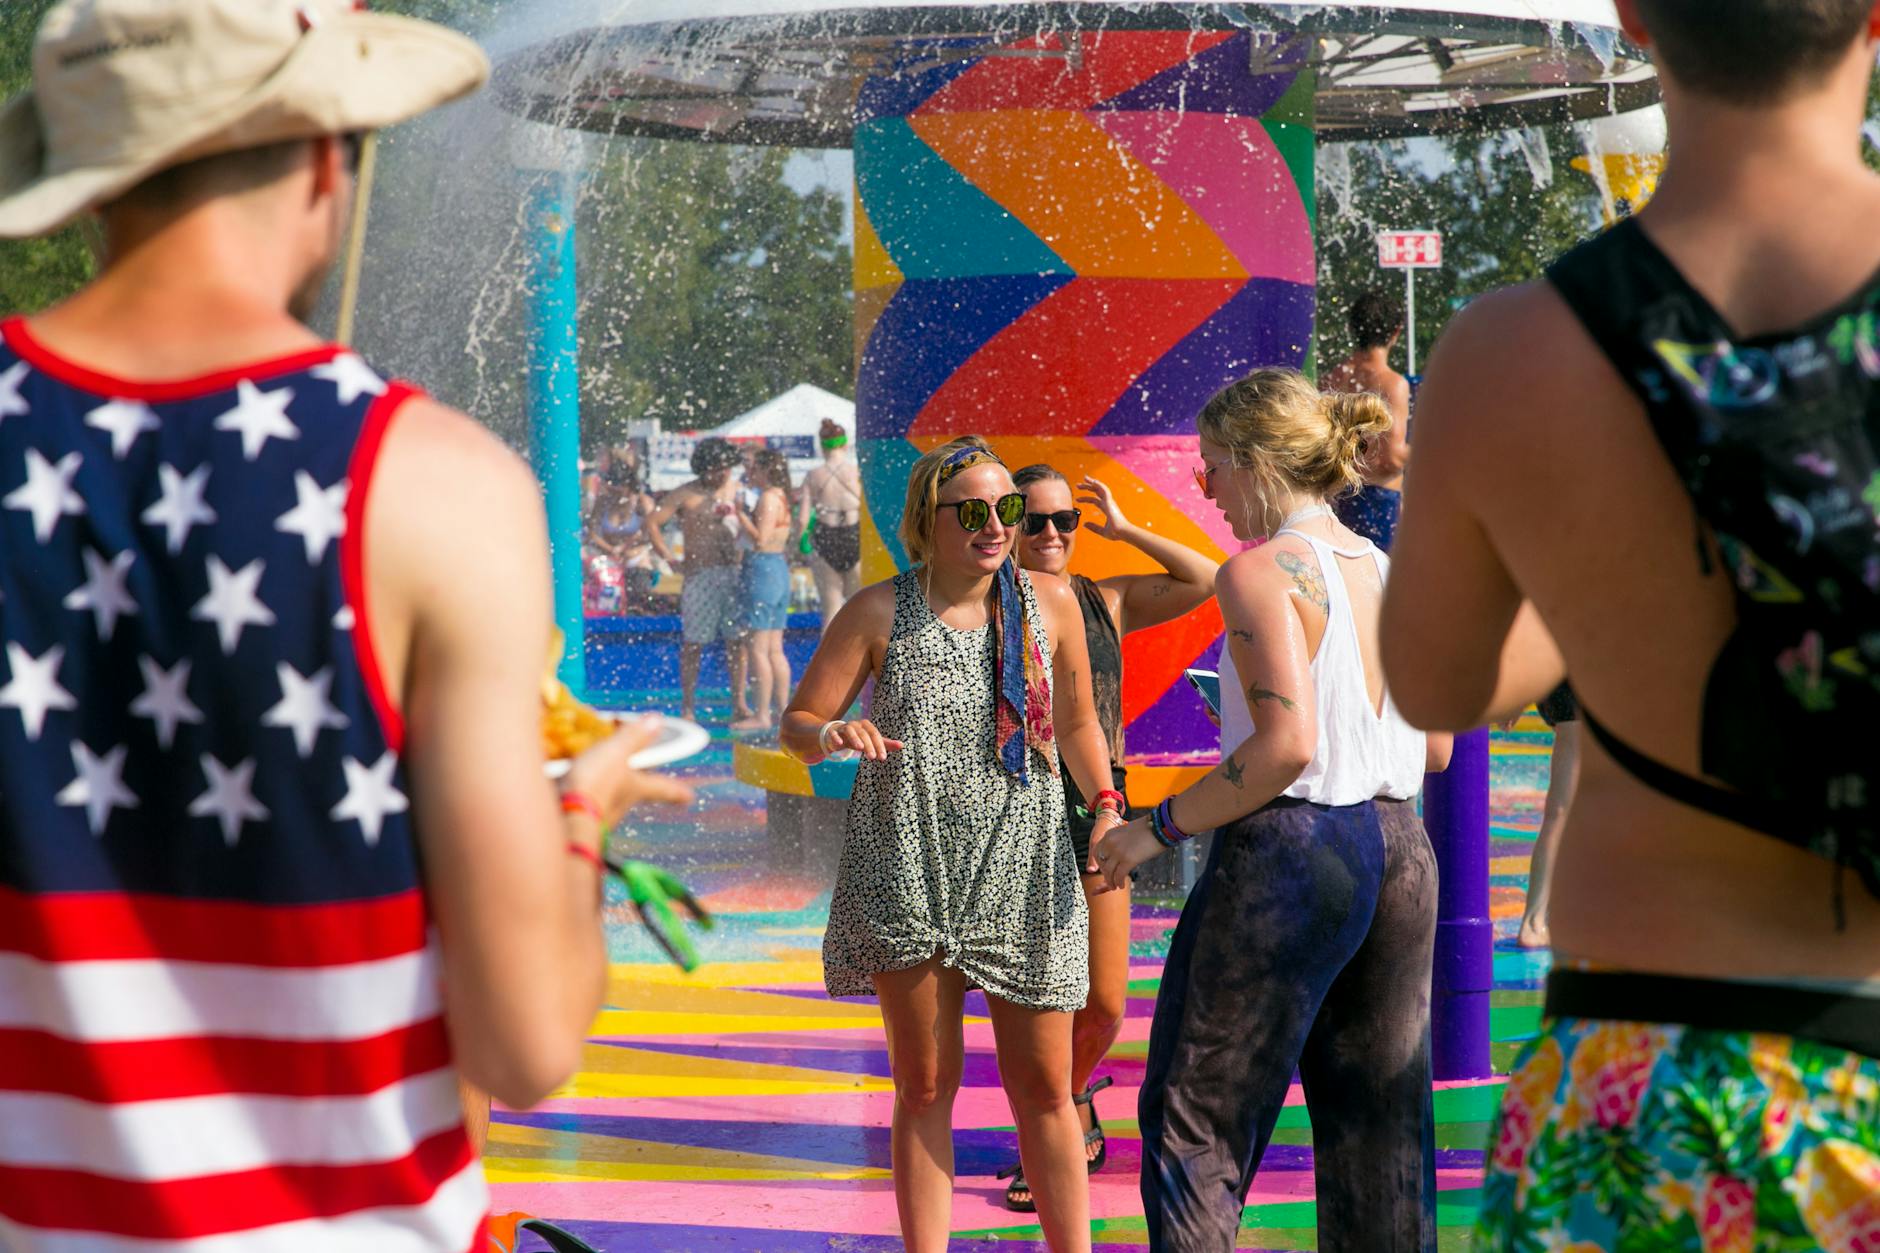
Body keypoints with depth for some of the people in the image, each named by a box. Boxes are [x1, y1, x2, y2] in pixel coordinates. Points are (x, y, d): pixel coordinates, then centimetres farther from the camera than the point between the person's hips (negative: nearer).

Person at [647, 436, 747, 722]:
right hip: (700, 574, -5)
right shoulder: (685, 495, -4)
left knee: (738, 639, 3)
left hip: (732, 572, 5)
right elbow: (652, 523, -6)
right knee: (693, 642, -3)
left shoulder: (732, 488, 12)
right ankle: (687, 708, 3)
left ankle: (739, 704, 9)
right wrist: (669, 558, -8)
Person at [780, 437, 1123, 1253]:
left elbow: (1077, 724, 17)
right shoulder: (880, 613, -2)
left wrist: (1106, 805, 2)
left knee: (1043, 1086, 4)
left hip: (1021, 868, 1)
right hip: (907, 866, -1)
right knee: (925, 1086, 5)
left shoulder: (1050, 604, 4)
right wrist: (834, 735, -21)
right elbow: (797, 723, 2)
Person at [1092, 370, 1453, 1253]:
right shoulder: (1390, 573, 11)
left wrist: (1161, 828, -13)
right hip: (1399, 849, 7)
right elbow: (1434, 750, 13)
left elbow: (1285, 744, -21)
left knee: (1194, 1116, 2)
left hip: (1288, 850, -7)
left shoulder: (1264, 572, -11)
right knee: (1381, 1127, 12)